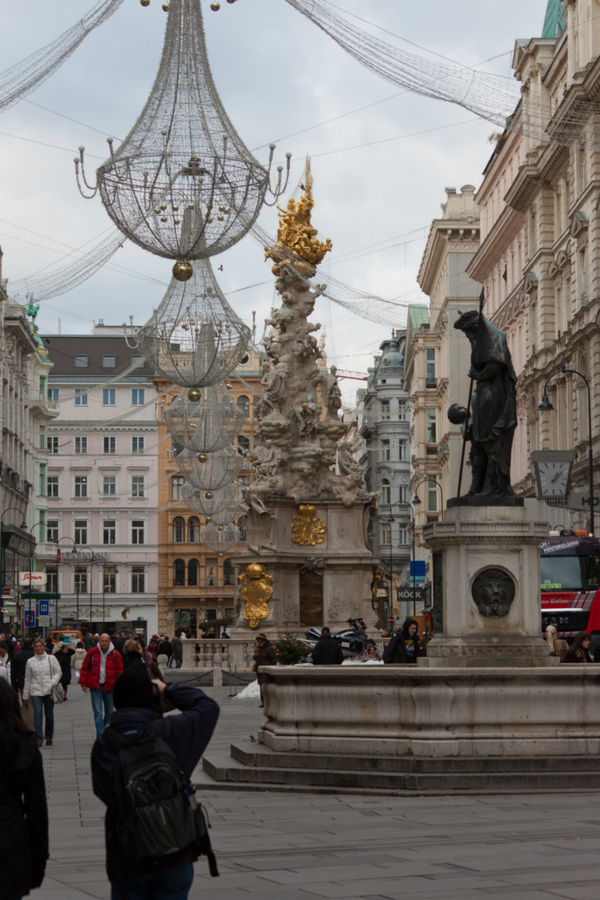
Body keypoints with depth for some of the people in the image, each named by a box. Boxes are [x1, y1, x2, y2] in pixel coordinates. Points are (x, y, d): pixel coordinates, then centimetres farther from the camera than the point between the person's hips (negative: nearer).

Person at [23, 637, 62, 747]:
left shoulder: (51, 658, 4)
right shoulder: (30, 662, 7)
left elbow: (58, 673, 5)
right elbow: (28, 679, 13)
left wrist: (53, 683, -13)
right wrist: (25, 695, 14)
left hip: (49, 691, 0)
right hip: (36, 692, 0)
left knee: (49, 715, 6)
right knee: (38, 714, -12)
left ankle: (49, 737, 21)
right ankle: (39, 738, -14)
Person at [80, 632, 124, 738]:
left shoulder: (116, 655, -1)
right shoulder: (92, 652, 0)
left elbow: (120, 672, 2)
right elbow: (85, 668, 6)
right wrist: (83, 683, 1)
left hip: (109, 687, 1)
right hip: (95, 686, -1)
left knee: (109, 711, 10)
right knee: (98, 712, -8)